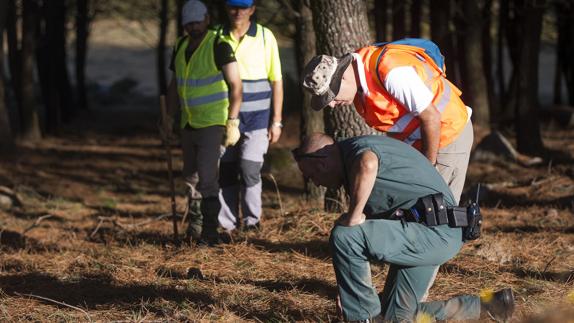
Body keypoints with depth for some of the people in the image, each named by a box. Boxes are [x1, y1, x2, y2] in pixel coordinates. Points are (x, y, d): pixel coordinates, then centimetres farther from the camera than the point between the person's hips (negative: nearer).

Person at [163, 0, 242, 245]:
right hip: (189, 124, 7)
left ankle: (209, 233, -10)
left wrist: (233, 122, -19)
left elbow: (235, 86, -14)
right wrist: (169, 117, 15)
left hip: (213, 123, -7)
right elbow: (174, 85, 21)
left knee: (206, 178, -14)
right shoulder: (181, 46, 9)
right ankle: (195, 226, 26)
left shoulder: (218, 46, -12)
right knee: (190, 177, 13)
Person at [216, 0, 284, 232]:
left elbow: (276, 81, 2)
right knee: (226, 172, 3)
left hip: (256, 117, -2)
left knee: (249, 170, -11)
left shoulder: (265, 37, -2)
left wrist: (276, 121, -1)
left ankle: (252, 223, 2)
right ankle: (227, 226, 11)